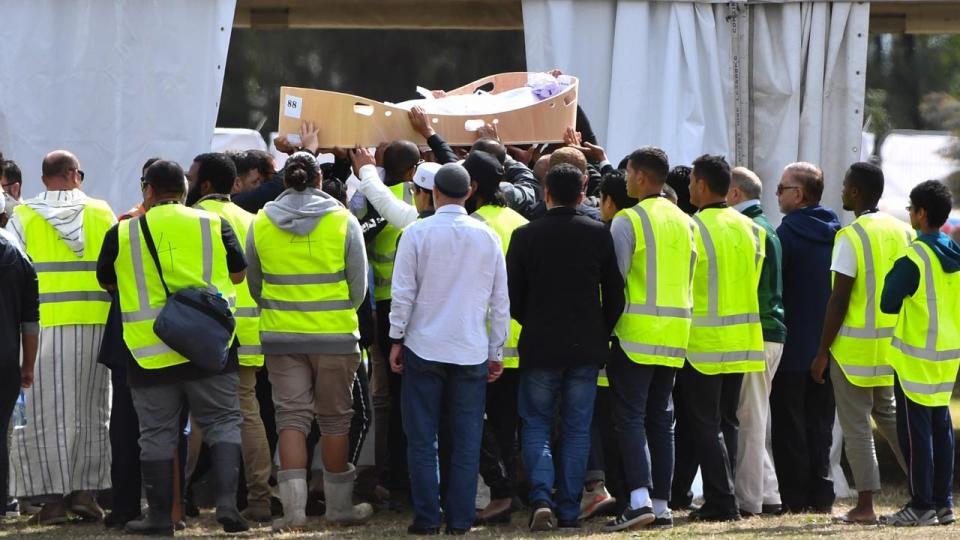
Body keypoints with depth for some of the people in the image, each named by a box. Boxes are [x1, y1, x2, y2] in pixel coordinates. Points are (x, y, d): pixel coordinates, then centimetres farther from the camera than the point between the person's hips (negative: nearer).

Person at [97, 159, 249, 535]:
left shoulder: (122, 234, -2)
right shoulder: (213, 225, 0)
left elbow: (106, 282, 13)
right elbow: (238, 274, 12)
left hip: (150, 354, 0)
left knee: (157, 434, 7)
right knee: (223, 423, 8)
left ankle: (160, 516, 10)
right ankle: (227, 502, -5)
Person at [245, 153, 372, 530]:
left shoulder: (261, 224, 0)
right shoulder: (343, 222, -5)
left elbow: (255, 286, 8)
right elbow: (358, 286, 0)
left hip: (280, 338, 1)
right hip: (336, 336, -1)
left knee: (291, 417, 3)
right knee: (335, 419, 9)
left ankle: (293, 508, -6)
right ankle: (339, 505, 16)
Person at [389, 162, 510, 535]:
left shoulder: (417, 233, -5)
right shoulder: (488, 237, 2)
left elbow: (403, 293, -5)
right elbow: (500, 301, 6)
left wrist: (397, 340, 5)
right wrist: (497, 353, 14)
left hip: (424, 349, -2)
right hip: (471, 351, 2)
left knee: (422, 438, 4)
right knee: (467, 441, 5)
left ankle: (426, 519, 2)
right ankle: (460, 520, 4)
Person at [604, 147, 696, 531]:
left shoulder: (628, 221, -9)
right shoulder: (685, 223, 13)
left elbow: (615, 278, -11)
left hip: (638, 332, -7)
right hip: (675, 335, 7)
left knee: (630, 417, -7)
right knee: (660, 419, 11)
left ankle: (639, 499, -19)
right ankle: (662, 503, 10)